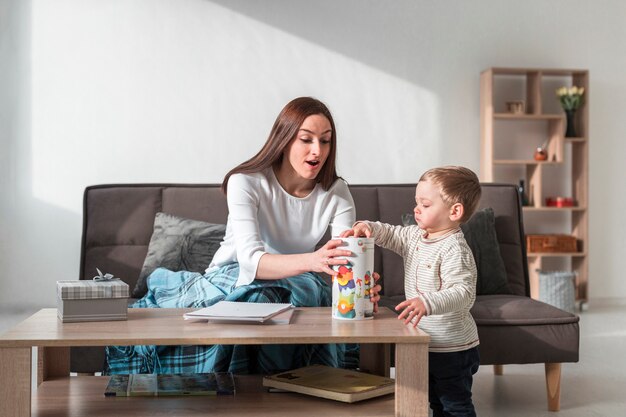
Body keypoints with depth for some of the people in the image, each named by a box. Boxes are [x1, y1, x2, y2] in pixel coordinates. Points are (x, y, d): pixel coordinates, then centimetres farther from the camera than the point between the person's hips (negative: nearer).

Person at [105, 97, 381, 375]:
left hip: (294, 282, 3)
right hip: (234, 277, -3)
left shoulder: (337, 193, -6)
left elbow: (346, 262, -17)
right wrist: (311, 260, -50)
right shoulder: (246, 182, -17)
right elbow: (250, 260, -32)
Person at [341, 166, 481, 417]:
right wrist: (367, 228, -9)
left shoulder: (455, 250, -25)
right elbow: (391, 235, 12)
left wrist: (427, 303, -47)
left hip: (454, 349, -9)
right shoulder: (416, 236, 4)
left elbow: (464, 293, -33)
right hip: (428, 345, 9)